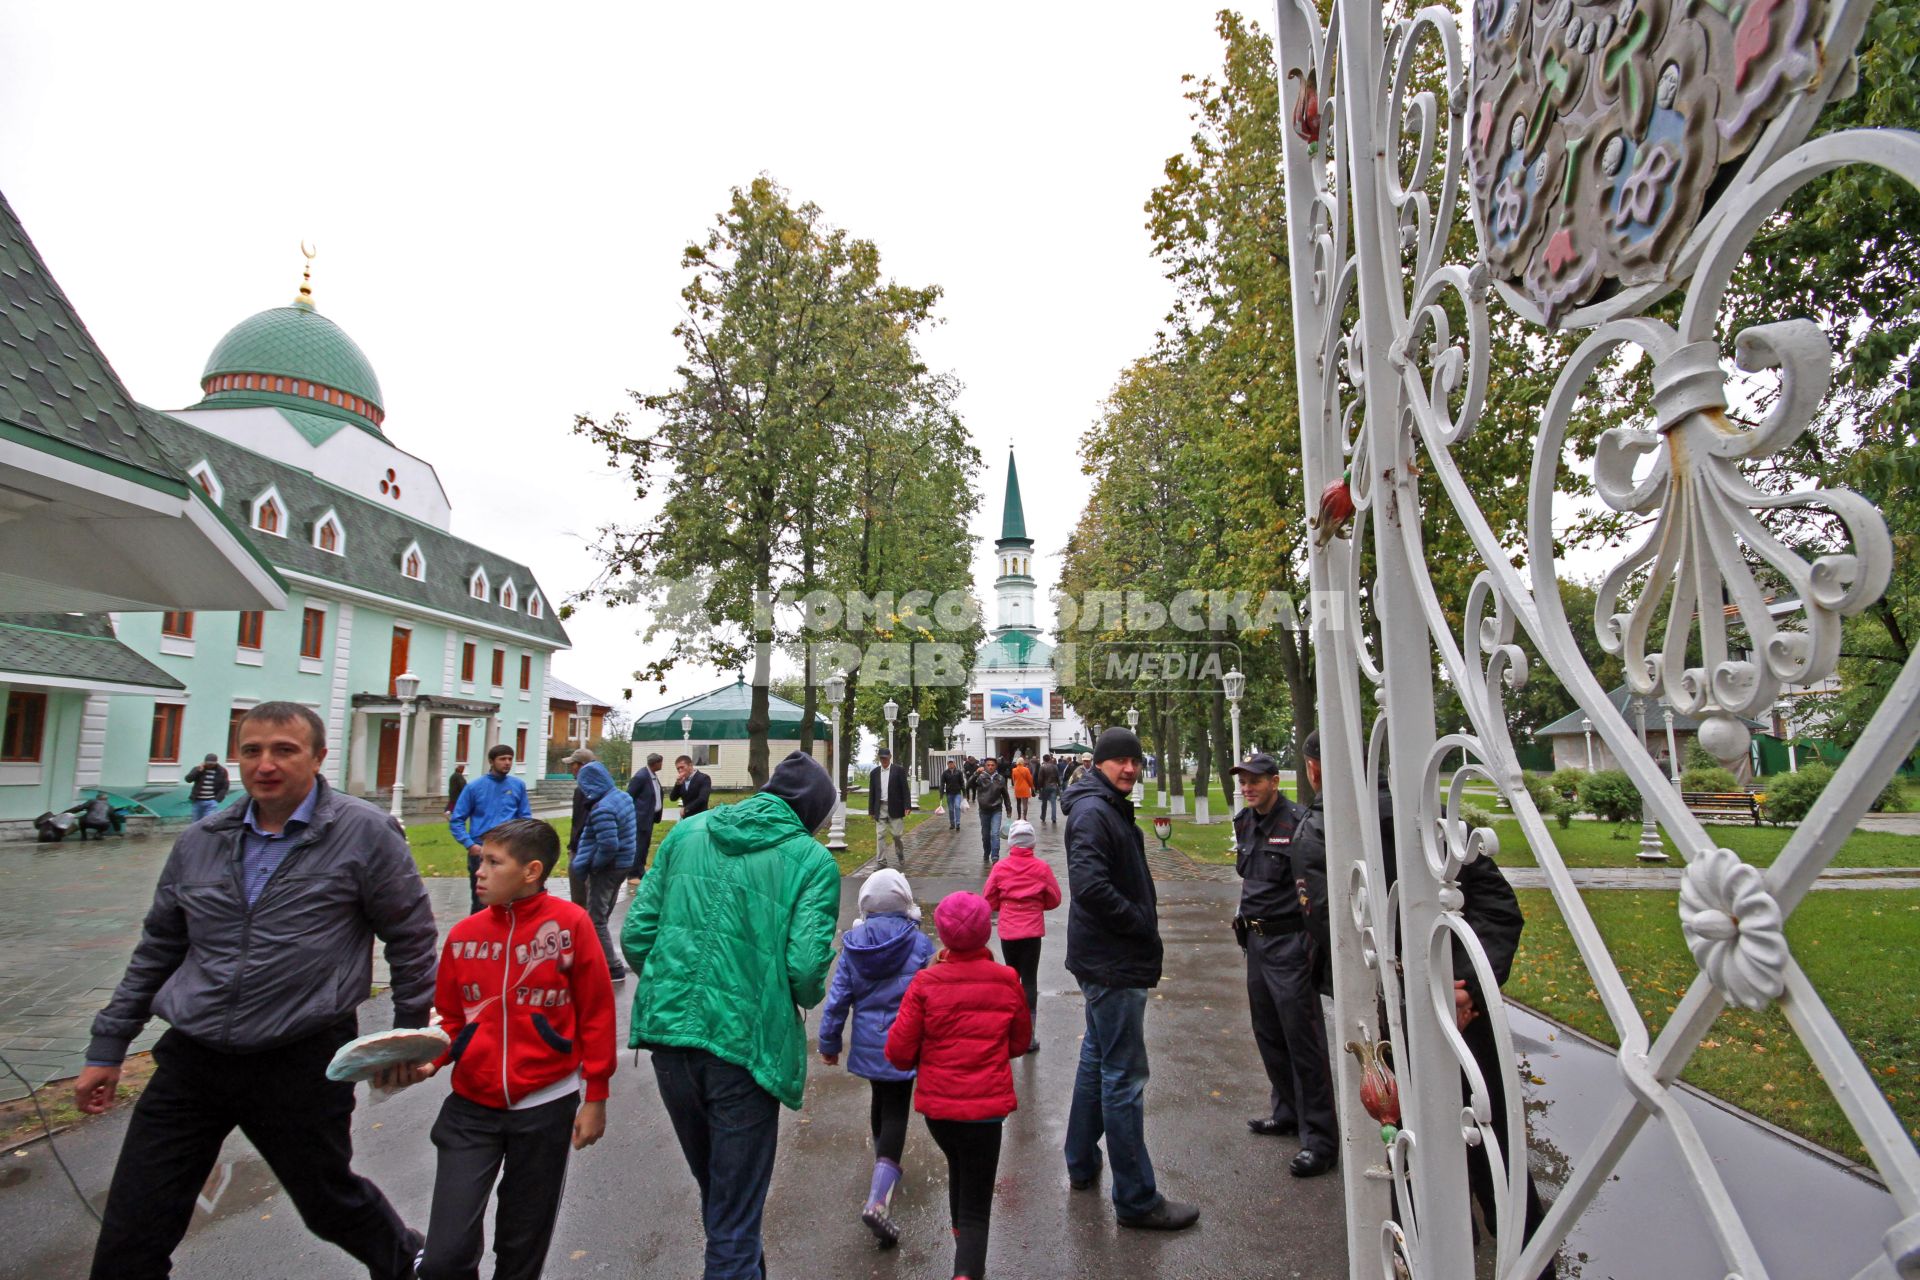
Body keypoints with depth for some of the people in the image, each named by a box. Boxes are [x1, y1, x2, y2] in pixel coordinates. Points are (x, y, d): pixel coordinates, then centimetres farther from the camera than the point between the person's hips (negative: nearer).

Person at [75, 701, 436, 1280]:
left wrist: (411, 1035, -1)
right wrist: (107, 1049, 16)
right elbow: (157, 949, 16)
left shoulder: (366, 833, -13)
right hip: (190, 1060, 4)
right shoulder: (200, 841, 4)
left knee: (330, 1201, 15)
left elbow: (411, 939, -5)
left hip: (303, 1064, -4)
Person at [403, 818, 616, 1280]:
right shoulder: (463, 935, -3)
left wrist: (595, 1097, -5)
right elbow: (451, 1019, 10)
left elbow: (596, 1014, -7)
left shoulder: (569, 923, -12)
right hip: (471, 1107, 2)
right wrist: (428, 1061, -9)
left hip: (546, 1107, -2)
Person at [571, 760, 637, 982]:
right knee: (602, 915, 22)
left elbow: (608, 845, -30)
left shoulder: (602, 809, -25)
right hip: (625, 862, 9)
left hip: (608, 868, -9)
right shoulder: (624, 796, 3)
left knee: (595, 920, 3)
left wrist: (592, 865, -13)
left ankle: (613, 968, 6)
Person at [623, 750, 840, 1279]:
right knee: (736, 1211, 12)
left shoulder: (687, 832, 4)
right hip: (744, 1043, -5)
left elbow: (636, 935, 3)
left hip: (669, 1031, 6)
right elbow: (805, 969, -16)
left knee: (712, 1184, 29)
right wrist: (807, 999, 8)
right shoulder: (812, 861, -8)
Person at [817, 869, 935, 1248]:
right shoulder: (919, 943, -11)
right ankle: (878, 1200, -13)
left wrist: (829, 1042, 9)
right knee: (895, 1113, 0)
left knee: (880, 1101, 25)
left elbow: (838, 997, -1)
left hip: (867, 1043, 4)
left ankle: (884, 1165, 44)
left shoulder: (853, 945, -4)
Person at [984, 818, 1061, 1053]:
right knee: (1030, 980, 4)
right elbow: (1054, 899, 1)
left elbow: (989, 901, -1)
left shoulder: (1000, 867, -7)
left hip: (1007, 930, 1)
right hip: (1033, 930, -1)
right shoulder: (1041, 868, -8)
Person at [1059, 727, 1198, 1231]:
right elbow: (1089, 884, -30)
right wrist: (1140, 923, -18)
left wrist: (1143, 922, 7)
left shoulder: (1112, 809, 13)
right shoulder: (1093, 812, -19)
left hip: (1110, 960, 11)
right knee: (1125, 1076, -1)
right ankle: (1136, 1199, 11)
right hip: (1112, 963, -11)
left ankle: (1081, 1163, 37)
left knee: (1098, 1058, 22)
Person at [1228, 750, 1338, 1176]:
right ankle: (1287, 1113, 36)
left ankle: (1319, 1140, 9)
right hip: (1257, 940, 9)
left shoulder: (1297, 822, -18)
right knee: (1268, 1034, 19)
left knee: (1303, 1040, -2)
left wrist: (1311, 943, -24)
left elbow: (1315, 886, -21)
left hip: (1289, 942, -9)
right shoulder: (1245, 823, 8)